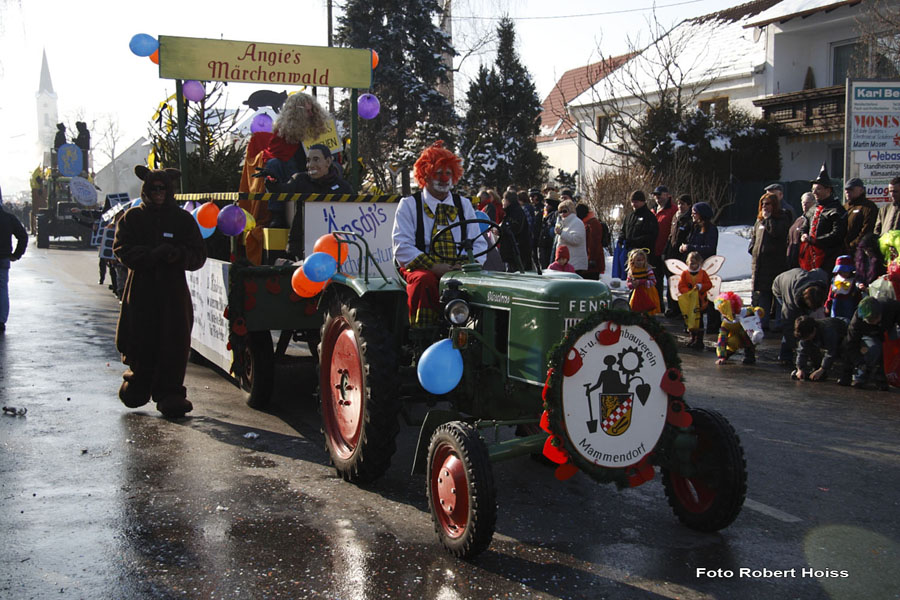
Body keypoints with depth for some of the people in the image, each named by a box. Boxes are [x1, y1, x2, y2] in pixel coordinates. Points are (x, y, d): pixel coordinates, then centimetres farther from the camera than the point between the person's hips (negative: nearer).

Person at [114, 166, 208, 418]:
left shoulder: (183, 219, 9)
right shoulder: (133, 217, 9)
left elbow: (198, 255, 6)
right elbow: (122, 250, -3)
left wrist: (179, 255, -16)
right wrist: (153, 255, -17)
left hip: (173, 290, 0)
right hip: (141, 290, 0)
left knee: (174, 345, -5)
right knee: (141, 343, 4)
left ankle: (169, 395, 2)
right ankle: (137, 387, 26)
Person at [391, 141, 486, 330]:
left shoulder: (464, 205, 21)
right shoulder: (409, 205, 9)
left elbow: (479, 243, 13)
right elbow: (402, 247, -3)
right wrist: (434, 267, -17)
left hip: (459, 270, 2)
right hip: (421, 268, -2)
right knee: (425, 281, -38)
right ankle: (421, 340, -33)